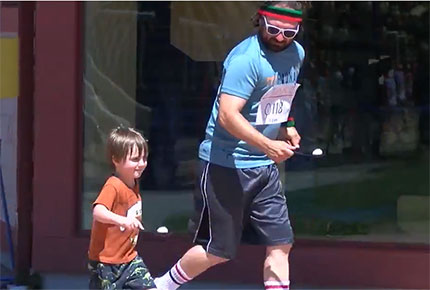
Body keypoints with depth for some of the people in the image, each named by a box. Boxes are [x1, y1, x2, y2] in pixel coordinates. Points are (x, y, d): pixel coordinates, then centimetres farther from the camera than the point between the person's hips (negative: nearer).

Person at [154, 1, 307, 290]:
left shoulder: (296, 54, 6)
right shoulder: (246, 58, -21)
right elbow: (227, 116, -29)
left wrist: (286, 126, 9)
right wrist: (267, 145, -39)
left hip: (265, 167, 8)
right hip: (226, 165, -7)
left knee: (280, 244, 2)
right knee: (218, 250, 2)